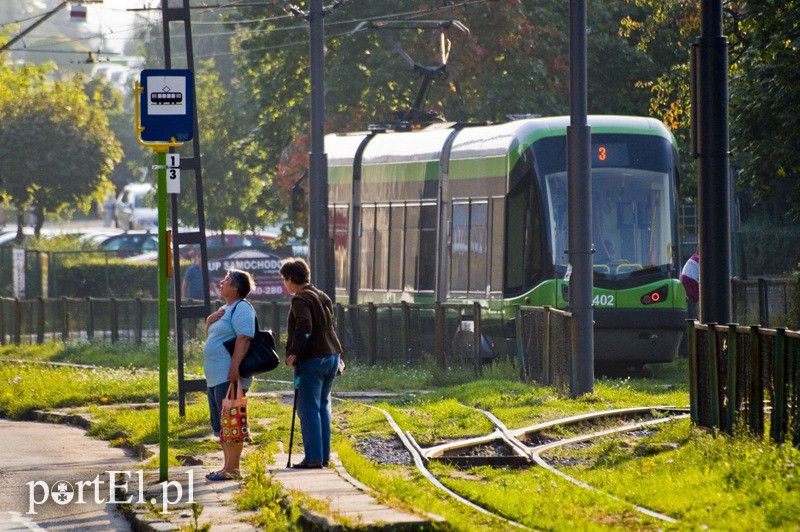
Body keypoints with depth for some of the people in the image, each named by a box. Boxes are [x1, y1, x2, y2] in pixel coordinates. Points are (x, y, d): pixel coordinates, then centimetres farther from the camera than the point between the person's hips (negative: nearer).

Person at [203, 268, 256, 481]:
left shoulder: (242, 309, -11)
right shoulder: (225, 309, 21)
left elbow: (244, 338, -22)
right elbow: (210, 336, 29)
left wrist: (234, 368, -29)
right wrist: (209, 321, 7)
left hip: (229, 376, -11)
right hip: (215, 376, 11)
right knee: (219, 424, 13)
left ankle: (232, 468, -10)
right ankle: (227, 466, 18)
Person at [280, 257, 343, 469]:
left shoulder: (301, 300, -11)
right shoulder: (323, 297, 16)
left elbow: (304, 327, -24)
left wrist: (293, 353, -20)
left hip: (311, 359, -9)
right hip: (331, 356, 9)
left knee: (308, 409, -4)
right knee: (323, 406, 15)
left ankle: (313, 458, -7)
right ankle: (324, 456, 16)